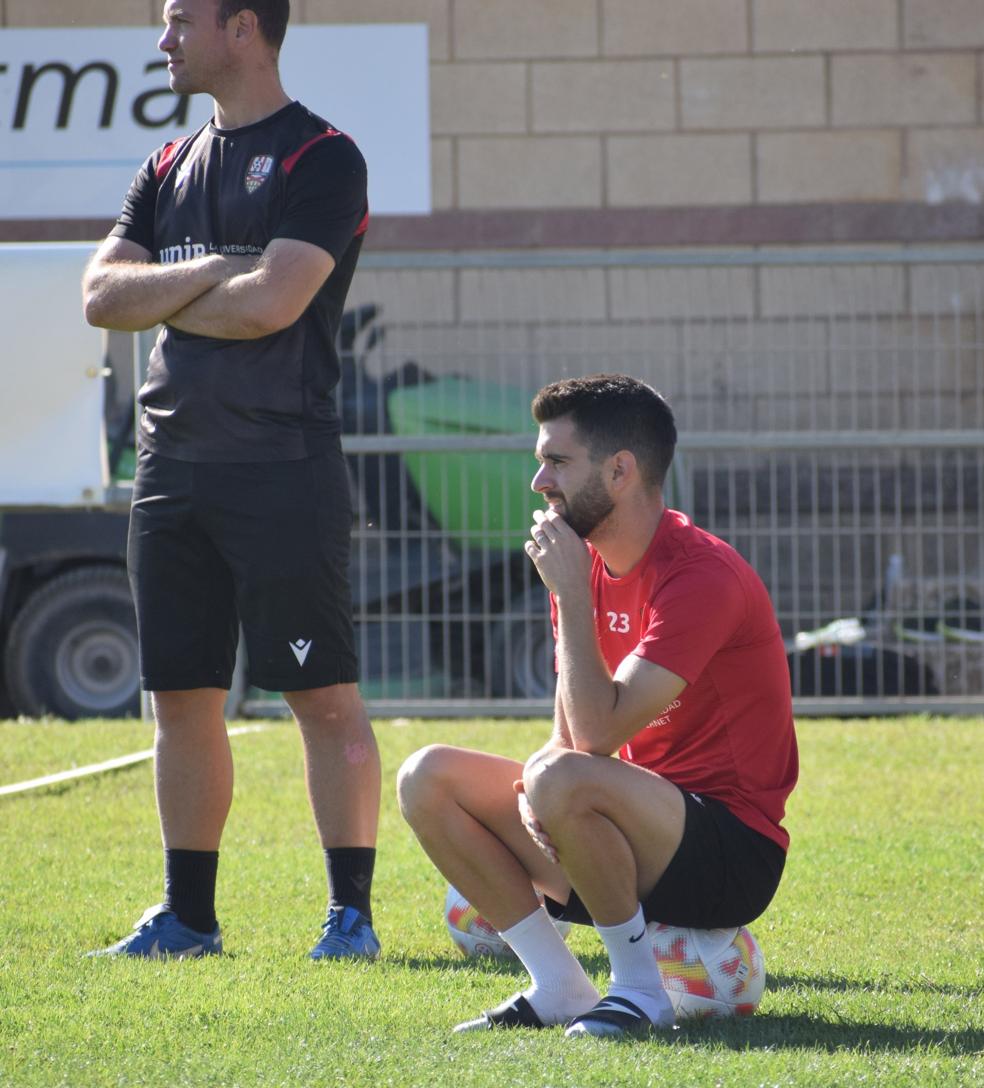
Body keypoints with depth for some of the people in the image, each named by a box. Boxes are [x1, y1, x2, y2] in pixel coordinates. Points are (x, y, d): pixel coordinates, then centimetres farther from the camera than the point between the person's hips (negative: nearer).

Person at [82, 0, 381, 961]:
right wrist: (206, 276, -7)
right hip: (172, 466, 7)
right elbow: (101, 295, 7)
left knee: (324, 697, -6)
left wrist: (164, 298, -2)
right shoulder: (169, 170, 17)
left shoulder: (321, 161, -5)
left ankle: (351, 911, -2)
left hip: (282, 470, -7)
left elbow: (270, 303, -17)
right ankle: (188, 913, 16)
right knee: (181, 697, 9)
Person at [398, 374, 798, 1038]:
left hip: (734, 858, -9)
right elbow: (568, 734, 11)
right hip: (648, 839, 9)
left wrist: (571, 592, -20)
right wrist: (533, 788, -13)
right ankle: (559, 988, 0)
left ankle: (640, 990, -15)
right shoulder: (590, 563, 8)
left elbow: (599, 733, -27)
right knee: (429, 778, -2)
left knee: (564, 783, -35)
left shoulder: (700, 577, -19)